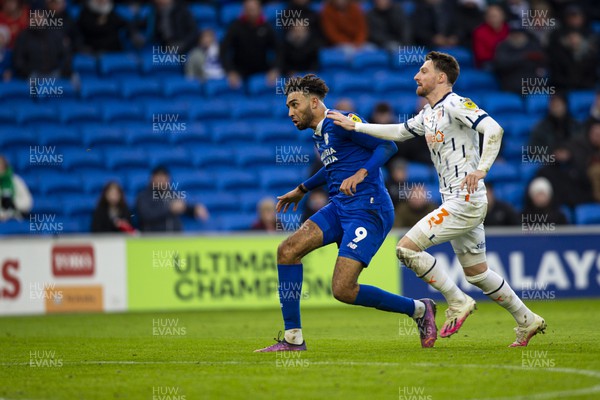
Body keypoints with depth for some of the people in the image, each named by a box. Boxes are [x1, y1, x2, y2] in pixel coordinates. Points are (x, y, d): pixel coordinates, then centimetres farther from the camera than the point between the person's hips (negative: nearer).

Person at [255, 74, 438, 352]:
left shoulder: (340, 122, -10)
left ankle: (419, 309, 4)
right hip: (339, 208, 9)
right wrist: (302, 189, 42)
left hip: (368, 211, -9)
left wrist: (361, 174, -28)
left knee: (343, 290, -16)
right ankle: (293, 339, -1)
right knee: (288, 250, -5)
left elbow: (387, 145, -15)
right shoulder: (319, 135, 19)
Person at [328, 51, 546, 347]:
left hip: (465, 202, -10)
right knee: (476, 273, 13)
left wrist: (481, 169, -32)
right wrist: (355, 126, 27)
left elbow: (493, 129, -23)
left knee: (407, 247, -13)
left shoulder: (455, 105, -11)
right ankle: (527, 322, 21)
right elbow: (399, 132, 30)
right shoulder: (428, 115, 17)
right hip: (456, 203, 10)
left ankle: (458, 303, -6)